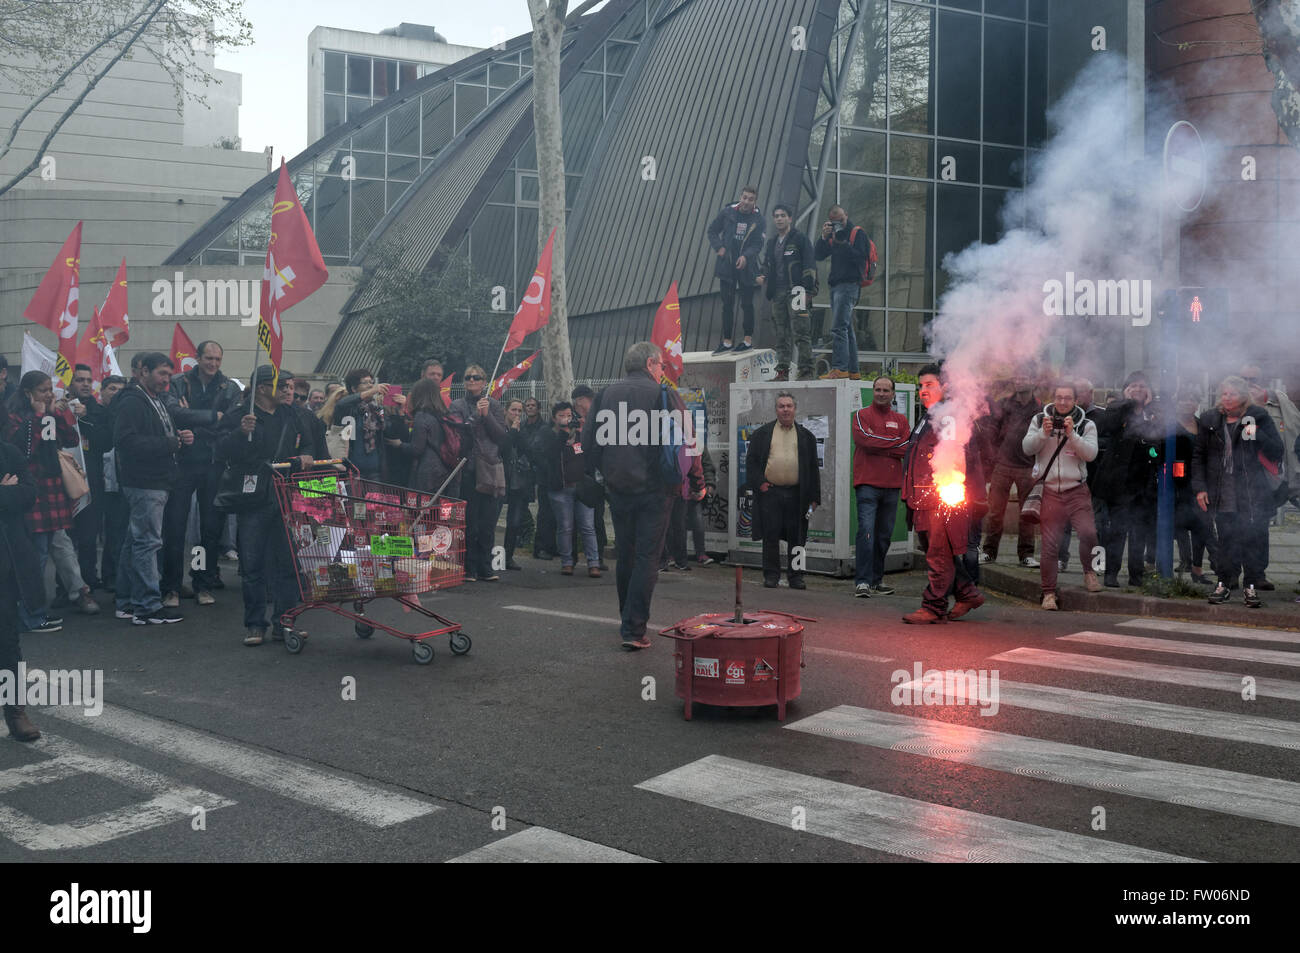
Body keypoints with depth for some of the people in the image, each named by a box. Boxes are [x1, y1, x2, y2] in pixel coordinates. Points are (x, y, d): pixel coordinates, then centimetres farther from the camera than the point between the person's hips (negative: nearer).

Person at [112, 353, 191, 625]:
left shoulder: (158, 401, 20)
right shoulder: (132, 402, -12)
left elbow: (166, 436, 30)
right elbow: (126, 440, -23)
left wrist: (181, 438, 7)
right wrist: (169, 444, -19)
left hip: (156, 482, 10)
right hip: (143, 482, -10)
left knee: (135, 541, 14)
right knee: (148, 541, -8)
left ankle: (127, 602, 21)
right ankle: (147, 606, -5)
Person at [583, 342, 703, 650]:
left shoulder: (606, 395, 5)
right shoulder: (664, 396, -7)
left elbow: (588, 442, 8)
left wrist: (602, 474, 21)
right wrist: (698, 482, 3)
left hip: (617, 488, 4)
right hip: (654, 488, -4)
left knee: (625, 555, 17)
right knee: (647, 558, -2)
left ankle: (627, 621, 30)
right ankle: (634, 629, -7)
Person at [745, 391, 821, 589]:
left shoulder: (806, 436, 13)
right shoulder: (762, 433, 10)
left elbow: (813, 468, 11)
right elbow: (751, 461, 7)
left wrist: (814, 497, 5)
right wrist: (760, 483, -7)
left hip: (797, 494, 1)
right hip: (769, 492, -1)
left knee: (796, 536, 2)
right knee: (770, 535, 1)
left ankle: (796, 576, 11)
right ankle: (771, 575, 10)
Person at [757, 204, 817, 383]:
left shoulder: (800, 238, 0)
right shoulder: (771, 243, 19)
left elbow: (809, 266, -6)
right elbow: (767, 264, 30)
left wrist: (807, 291, -14)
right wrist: (761, 276, 8)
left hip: (795, 292, -6)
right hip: (777, 294, 6)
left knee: (801, 333, -10)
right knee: (782, 335, 6)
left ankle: (806, 371, -10)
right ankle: (783, 371, 8)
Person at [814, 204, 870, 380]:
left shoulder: (857, 233, -2)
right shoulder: (833, 235, 19)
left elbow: (860, 258, -14)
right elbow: (819, 256, 10)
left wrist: (843, 243, -18)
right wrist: (824, 238, -3)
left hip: (849, 284, -8)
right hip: (836, 285, 8)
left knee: (838, 327, -18)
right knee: (847, 329, 10)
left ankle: (839, 368, -23)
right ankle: (853, 370, 14)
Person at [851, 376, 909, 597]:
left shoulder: (900, 420, 15)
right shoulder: (862, 415, 5)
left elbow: (909, 449, 2)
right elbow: (865, 439, -13)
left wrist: (879, 445, -6)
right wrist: (895, 443, -6)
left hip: (892, 485, 4)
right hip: (867, 483, -4)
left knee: (884, 535, 8)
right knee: (866, 532, -13)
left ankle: (877, 580, 17)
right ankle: (862, 581, -14)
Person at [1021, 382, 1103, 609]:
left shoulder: (1086, 424, 6)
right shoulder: (1040, 419, 8)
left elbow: (1091, 453, -7)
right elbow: (1027, 448, -1)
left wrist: (1071, 435, -17)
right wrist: (1043, 433, -17)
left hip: (1077, 490, 0)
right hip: (1048, 490, 0)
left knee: (1088, 533, -17)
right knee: (1049, 544, -1)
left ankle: (1088, 572, 11)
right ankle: (1048, 593, 9)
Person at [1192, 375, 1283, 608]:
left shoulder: (1259, 417, 2)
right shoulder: (1210, 419, 9)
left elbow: (1277, 451, 0)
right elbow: (1198, 455, 13)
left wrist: (1257, 436, -17)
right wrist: (1199, 487, 5)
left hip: (1252, 493, -2)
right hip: (1222, 492, 2)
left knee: (1253, 539, -2)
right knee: (1225, 539, 4)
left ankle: (1251, 586, 7)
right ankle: (1225, 583, 13)